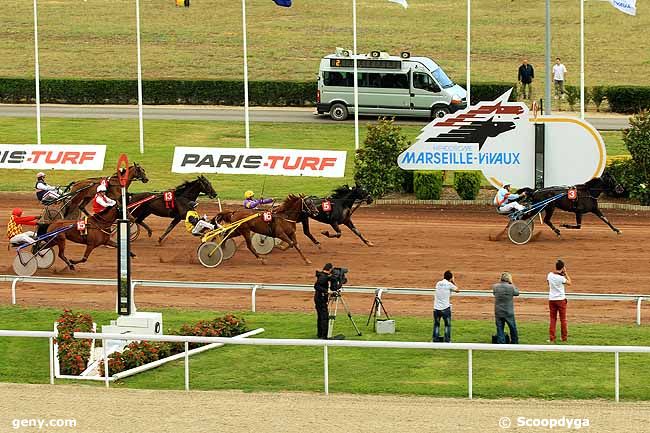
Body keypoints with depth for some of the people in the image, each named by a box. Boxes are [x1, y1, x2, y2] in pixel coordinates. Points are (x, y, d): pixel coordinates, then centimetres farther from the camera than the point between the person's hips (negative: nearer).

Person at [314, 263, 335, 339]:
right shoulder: (323, 277, -19)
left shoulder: (325, 276, 9)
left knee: (320, 316, 15)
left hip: (318, 298, 10)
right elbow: (316, 286, -28)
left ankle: (320, 334, 22)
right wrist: (326, 291, -29)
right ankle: (324, 335, -12)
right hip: (321, 299, -10)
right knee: (325, 317, -10)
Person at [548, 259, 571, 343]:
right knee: (563, 319, 8)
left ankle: (551, 339, 2)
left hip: (552, 299, 3)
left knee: (553, 319, 7)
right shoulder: (561, 278, -17)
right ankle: (564, 338, 13)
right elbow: (569, 283, -1)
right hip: (561, 299, -3)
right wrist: (565, 273, 1)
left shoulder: (550, 275, -4)